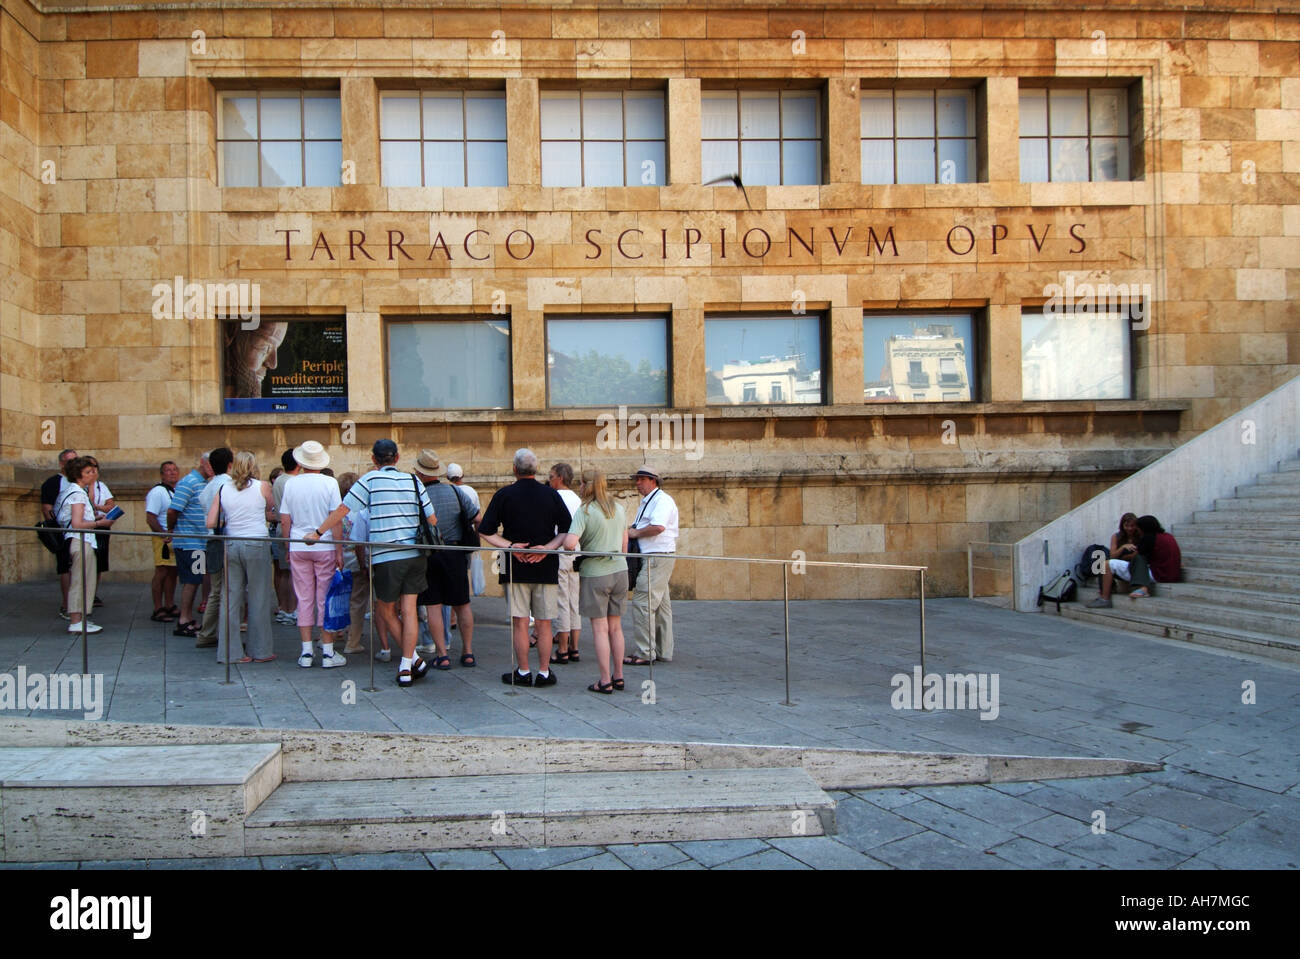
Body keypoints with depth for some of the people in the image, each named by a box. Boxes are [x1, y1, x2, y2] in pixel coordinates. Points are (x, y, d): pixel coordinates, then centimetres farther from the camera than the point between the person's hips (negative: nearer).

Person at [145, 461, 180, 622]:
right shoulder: (157, 492, -11)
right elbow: (150, 518, -17)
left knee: (173, 572, 13)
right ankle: (158, 610, -3)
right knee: (162, 572, -7)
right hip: (164, 539, -8)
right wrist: (165, 535, -23)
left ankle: (169, 606, 23)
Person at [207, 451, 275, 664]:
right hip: (257, 545, -3)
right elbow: (271, 509, 14)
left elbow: (211, 523, 1)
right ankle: (260, 650, 12)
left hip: (231, 545, 3)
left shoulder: (222, 490, 5)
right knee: (259, 598, 5)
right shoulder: (262, 487, -3)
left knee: (230, 597, 7)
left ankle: (229, 652, 10)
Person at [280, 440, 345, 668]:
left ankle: (306, 652, 10)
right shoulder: (329, 483, -6)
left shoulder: (291, 484, 2)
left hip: (298, 547, 2)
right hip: (325, 547, -2)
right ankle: (328, 653, 6)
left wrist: (288, 548, 16)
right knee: (326, 599, 3)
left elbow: (284, 521, 4)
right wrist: (339, 552, -4)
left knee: (304, 599, 8)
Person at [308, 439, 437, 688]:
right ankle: (407, 667, 3)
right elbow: (432, 519, 8)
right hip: (415, 554, 4)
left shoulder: (370, 479, -2)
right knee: (409, 611, 5)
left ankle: (414, 659, 14)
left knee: (385, 610, 13)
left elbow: (342, 510, -1)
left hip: (386, 557, -4)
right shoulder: (413, 480, 8)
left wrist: (318, 532, 10)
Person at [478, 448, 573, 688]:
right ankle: (544, 673, 9)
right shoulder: (551, 495, 3)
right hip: (546, 567, 1)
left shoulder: (504, 495, 0)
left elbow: (485, 532, -4)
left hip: (516, 567, -1)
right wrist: (548, 548, -8)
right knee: (544, 623, 6)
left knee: (519, 622, 5)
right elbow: (568, 530, 0)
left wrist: (510, 546, -9)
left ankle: (523, 673, 9)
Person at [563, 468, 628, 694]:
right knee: (616, 627, 13)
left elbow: (570, 542, -23)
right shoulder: (619, 509, 7)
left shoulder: (584, 511, -12)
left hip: (595, 573, -6)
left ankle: (605, 681, 3)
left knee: (600, 628, 1)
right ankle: (618, 676, 19)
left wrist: (570, 548, -1)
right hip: (620, 570, 6)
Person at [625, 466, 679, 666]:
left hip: (658, 558, -11)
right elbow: (640, 527, 29)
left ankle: (645, 654, -9)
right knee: (660, 605, 13)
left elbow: (658, 526, -26)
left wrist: (635, 533, -13)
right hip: (652, 558, 11)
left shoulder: (662, 500, -12)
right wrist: (630, 532, 8)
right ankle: (663, 652, 18)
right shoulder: (645, 502, 20)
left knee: (642, 603, -12)